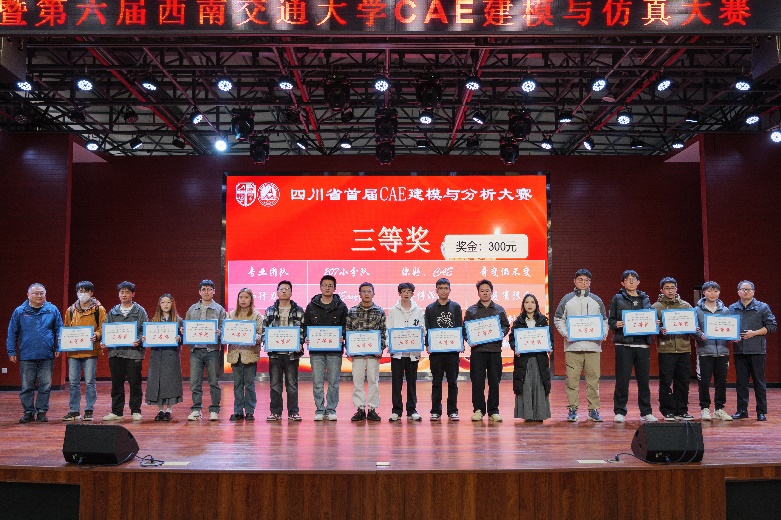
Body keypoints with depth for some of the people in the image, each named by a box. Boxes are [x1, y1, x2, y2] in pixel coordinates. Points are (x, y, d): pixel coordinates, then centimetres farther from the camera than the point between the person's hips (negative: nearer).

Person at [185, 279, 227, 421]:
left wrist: (219, 333, -18)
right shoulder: (192, 309, 14)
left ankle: (214, 410, 9)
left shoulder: (219, 309, 7)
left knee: (214, 382, 2)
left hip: (212, 349, -2)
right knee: (195, 381, 1)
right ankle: (196, 410, 9)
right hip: (195, 349, 2)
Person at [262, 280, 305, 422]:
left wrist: (300, 344, -10)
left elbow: (304, 329, 4)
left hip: (292, 353, -1)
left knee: (292, 384, 3)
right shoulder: (270, 311, 10)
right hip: (274, 353, 2)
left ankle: (293, 412, 9)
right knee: (275, 384, 5)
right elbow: (264, 329, 9)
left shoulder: (299, 311, 6)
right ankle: (275, 412, 13)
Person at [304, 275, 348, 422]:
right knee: (317, 382, 1)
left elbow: (346, 326, 6)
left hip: (335, 350, -1)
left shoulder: (341, 307, 7)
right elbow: (305, 326, 11)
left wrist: (342, 337, -12)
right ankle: (319, 410, 10)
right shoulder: (311, 306, 9)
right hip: (316, 350, 1)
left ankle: (331, 409, 12)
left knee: (333, 382, 3)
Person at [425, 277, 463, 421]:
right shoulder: (430, 308, 8)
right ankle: (436, 411, 9)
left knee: (452, 381, 4)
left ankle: (452, 411, 10)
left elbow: (460, 327, 6)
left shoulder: (455, 307, 8)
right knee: (436, 382, 4)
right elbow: (427, 329, 5)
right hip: (435, 350, 0)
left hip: (452, 350, 0)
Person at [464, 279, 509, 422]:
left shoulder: (499, 310, 12)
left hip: (495, 349, 1)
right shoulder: (471, 311, 8)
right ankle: (478, 410, 8)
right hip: (477, 350, -1)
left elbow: (506, 326, 15)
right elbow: (464, 329, 8)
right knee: (477, 381, -2)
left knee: (494, 381, 3)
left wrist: (502, 333, -6)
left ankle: (493, 411, 11)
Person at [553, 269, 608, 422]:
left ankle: (594, 410, 9)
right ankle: (572, 409, 6)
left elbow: (604, 320, 19)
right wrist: (565, 333, -8)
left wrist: (604, 333, 0)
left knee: (593, 379, 1)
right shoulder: (567, 300, 9)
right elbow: (558, 319, 8)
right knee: (572, 379, -2)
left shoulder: (596, 300, 15)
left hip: (593, 346, 2)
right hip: (572, 346, -1)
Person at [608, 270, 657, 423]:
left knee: (644, 379, 5)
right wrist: (616, 325, -18)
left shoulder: (645, 299, 15)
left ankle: (646, 412, 15)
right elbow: (610, 320, 3)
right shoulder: (617, 299, 6)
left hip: (643, 344, 3)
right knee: (622, 380, -2)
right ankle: (619, 412, 7)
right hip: (623, 344, -3)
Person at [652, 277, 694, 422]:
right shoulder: (656, 307, 4)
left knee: (683, 381, 6)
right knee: (666, 382, -1)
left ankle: (682, 411, 16)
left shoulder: (686, 306, 13)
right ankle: (667, 411, 8)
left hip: (684, 348, 3)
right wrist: (659, 331, -20)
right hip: (665, 349, -3)